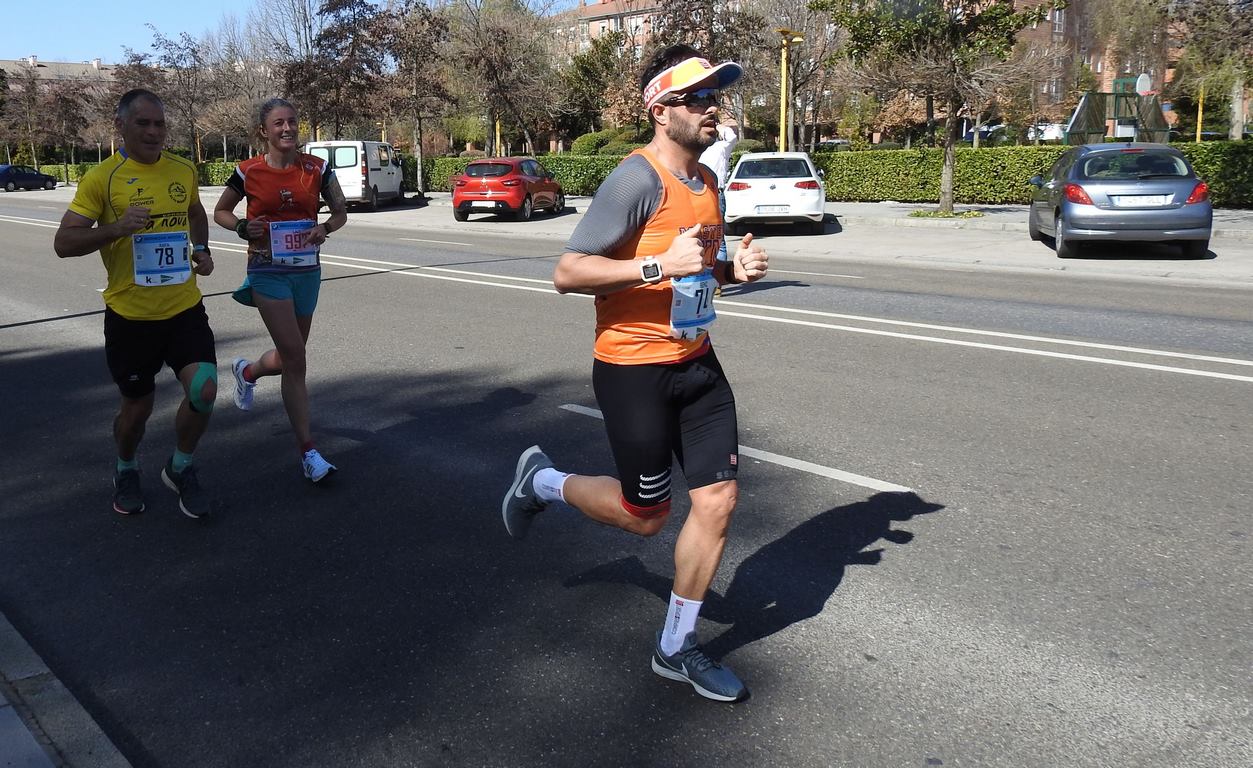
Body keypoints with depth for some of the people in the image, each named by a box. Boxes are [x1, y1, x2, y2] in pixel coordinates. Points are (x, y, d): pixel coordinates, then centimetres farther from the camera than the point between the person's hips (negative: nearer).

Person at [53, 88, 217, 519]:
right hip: (130, 315, -2)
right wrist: (116, 228, -25)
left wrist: (202, 249, 9)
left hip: (184, 308, 3)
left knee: (203, 392, -13)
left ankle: (180, 468, 15)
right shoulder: (102, 178, -8)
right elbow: (63, 243, -11)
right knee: (137, 407, 10)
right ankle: (126, 471, 42)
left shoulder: (183, 171, 4)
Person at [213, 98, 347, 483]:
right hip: (269, 271, -4)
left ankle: (247, 371, 54)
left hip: (307, 270, 4)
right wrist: (242, 227, -12)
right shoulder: (248, 172, -5)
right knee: (296, 361, -10)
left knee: (290, 357, 17)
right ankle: (308, 451, -3)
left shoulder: (317, 168, -1)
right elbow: (220, 211, 9)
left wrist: (326, 227, -14)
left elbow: (341, 211, 8)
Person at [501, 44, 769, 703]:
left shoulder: (707, 182, 10)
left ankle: (677, 648, 22)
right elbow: (567, 273, -20)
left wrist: (731, 269, 3)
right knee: (645, 516, 6)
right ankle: (541, 482, 34)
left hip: (697, 363, 8)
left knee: (718, 500, 4)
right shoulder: (636, 180, -17)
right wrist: (660, 266, -29)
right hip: (633, 369, -8)